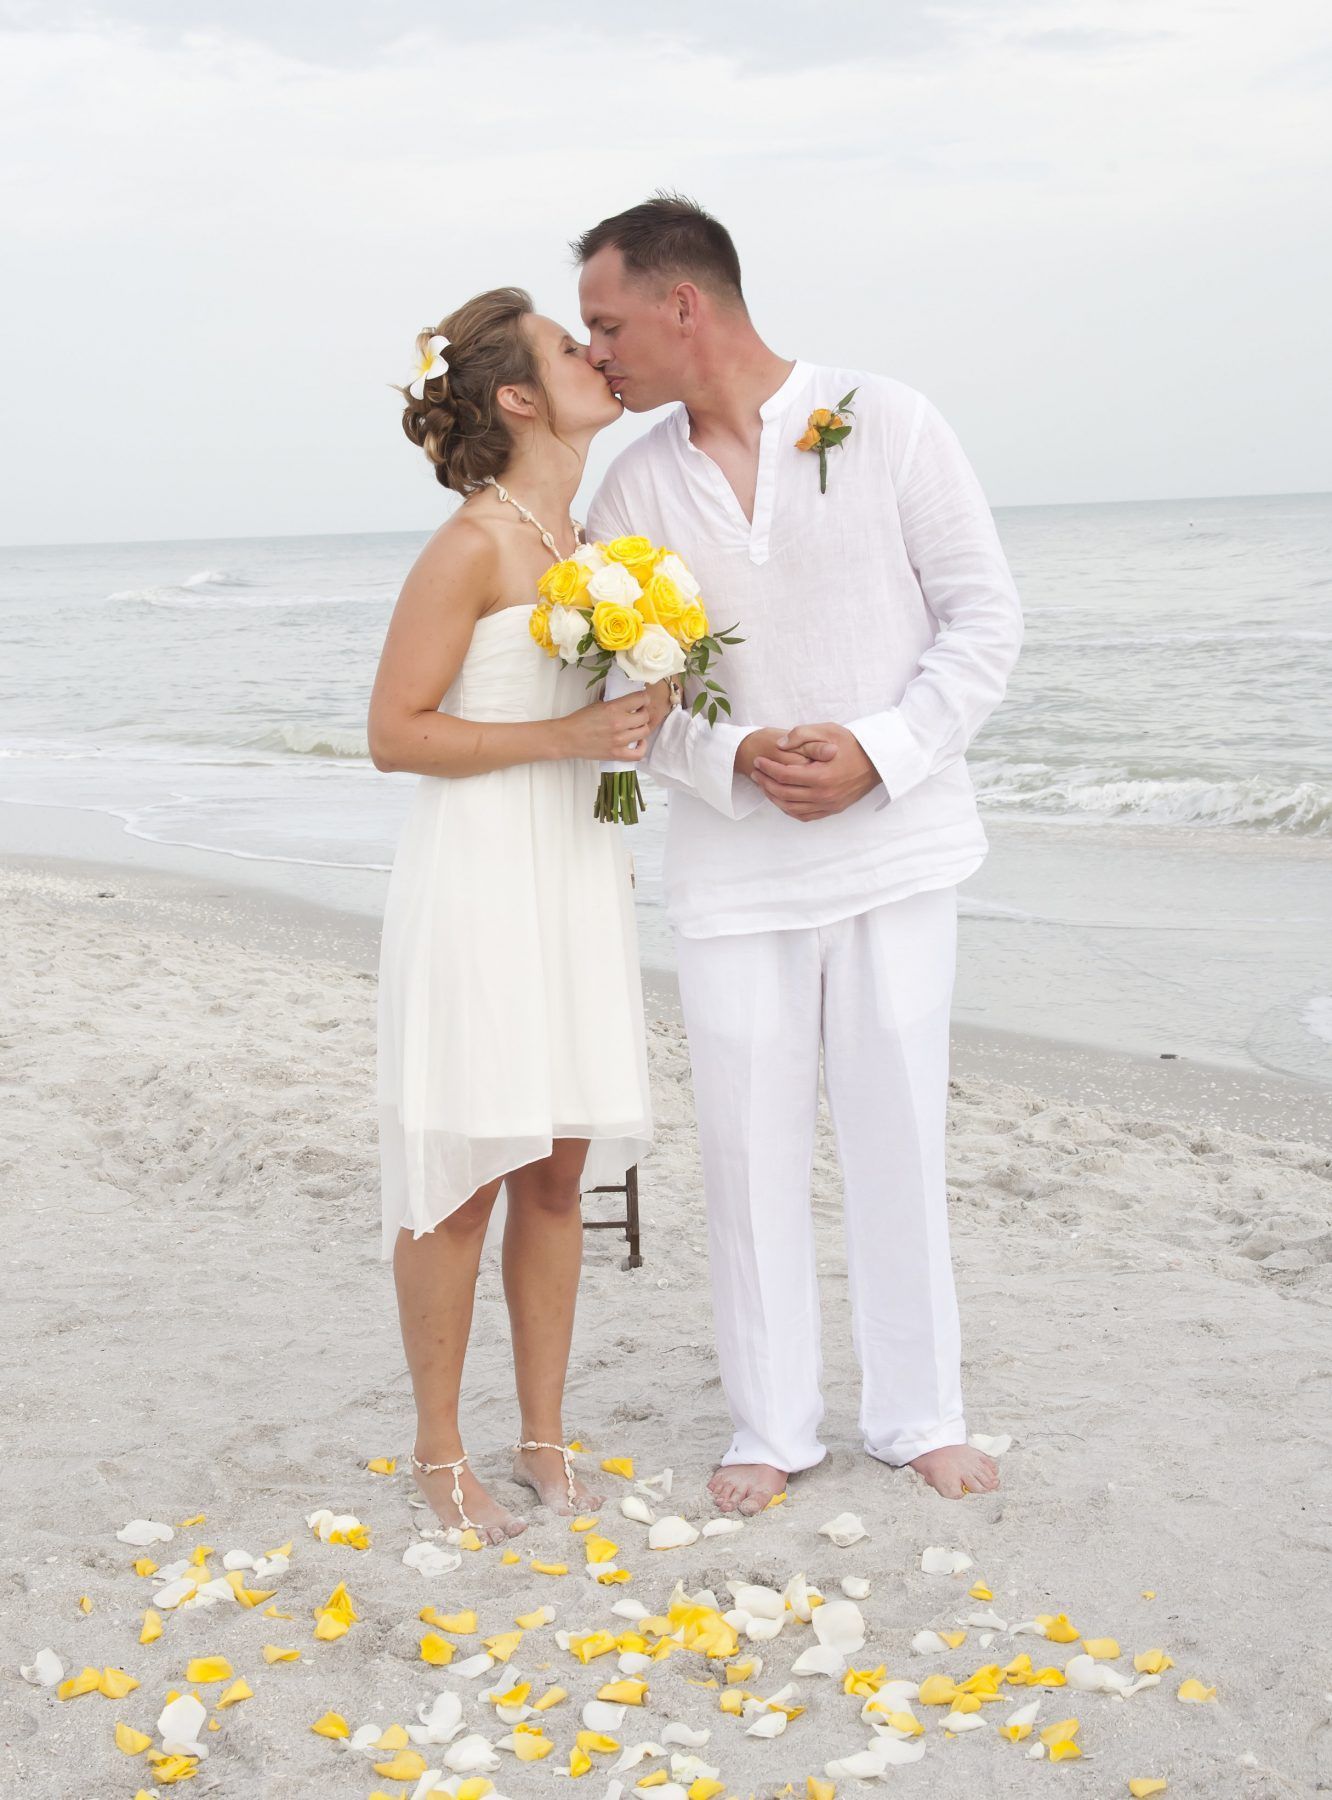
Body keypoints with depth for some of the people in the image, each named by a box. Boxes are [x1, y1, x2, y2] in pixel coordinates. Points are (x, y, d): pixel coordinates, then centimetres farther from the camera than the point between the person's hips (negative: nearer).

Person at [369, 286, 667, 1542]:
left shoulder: (587, 542, 12)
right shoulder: (472, 546, -12)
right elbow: (395, 733, -13)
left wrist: (642, 710, 7)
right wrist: (561, 737, -18)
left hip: (578, 869, 7)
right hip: (478, 874, -7)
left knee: (560, 1166, 10)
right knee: (465, 1168, 0)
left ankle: (543, 1437, 21)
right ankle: (438, 1452, 14)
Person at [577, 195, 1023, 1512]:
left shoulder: (885, 424, -4)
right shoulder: (634, 485, 3)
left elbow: (983, 614, -3)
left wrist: (881, 750, -16)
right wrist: (735, 759, -16)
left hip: (895, 846, -2)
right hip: (733, 864, 2)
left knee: (896, 1135, 6)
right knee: (748, 1145, 5)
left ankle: (917, 1412, 23)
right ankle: (772, 1427, 20)